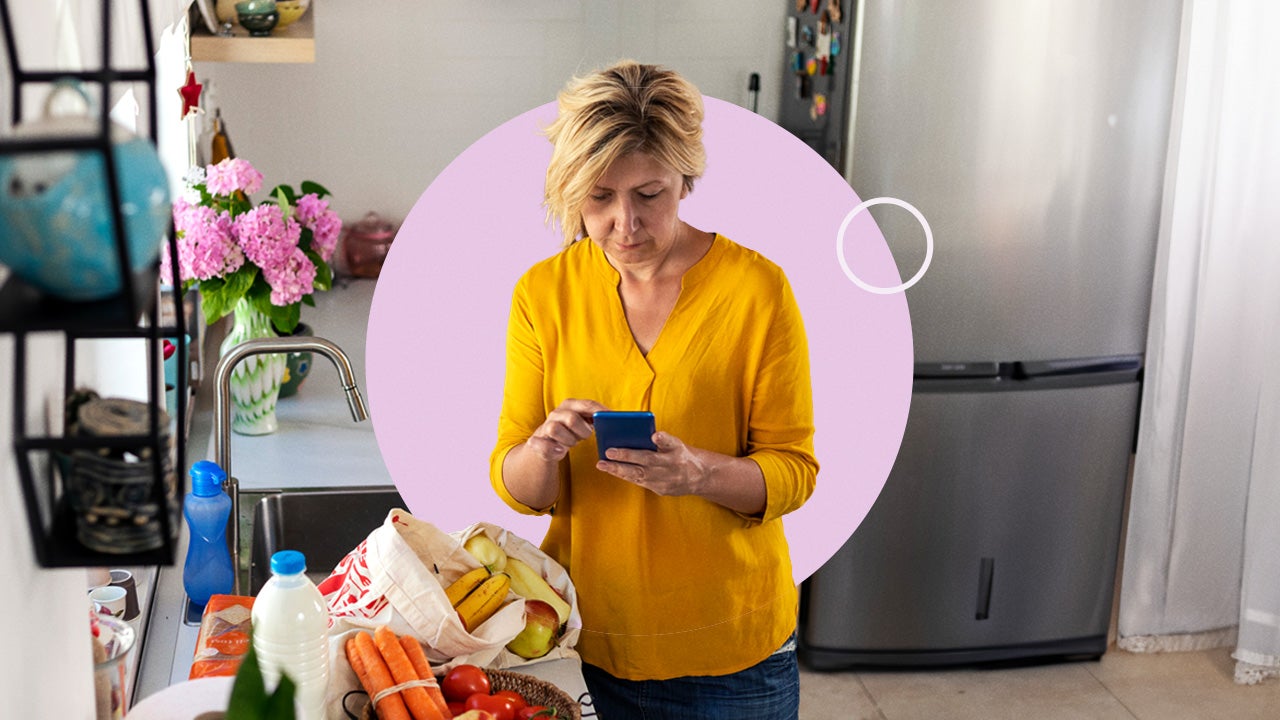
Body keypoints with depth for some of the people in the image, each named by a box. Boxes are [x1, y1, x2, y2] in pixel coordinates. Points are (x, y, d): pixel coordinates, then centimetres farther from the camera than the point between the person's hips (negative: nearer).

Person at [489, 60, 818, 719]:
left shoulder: (756, 288, -10)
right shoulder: (543, 293, -3)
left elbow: (793, 471, -8)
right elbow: (515, 488, -2)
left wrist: (698, 472, -27)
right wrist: (544, 449, -24)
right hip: (588, 637, 2)